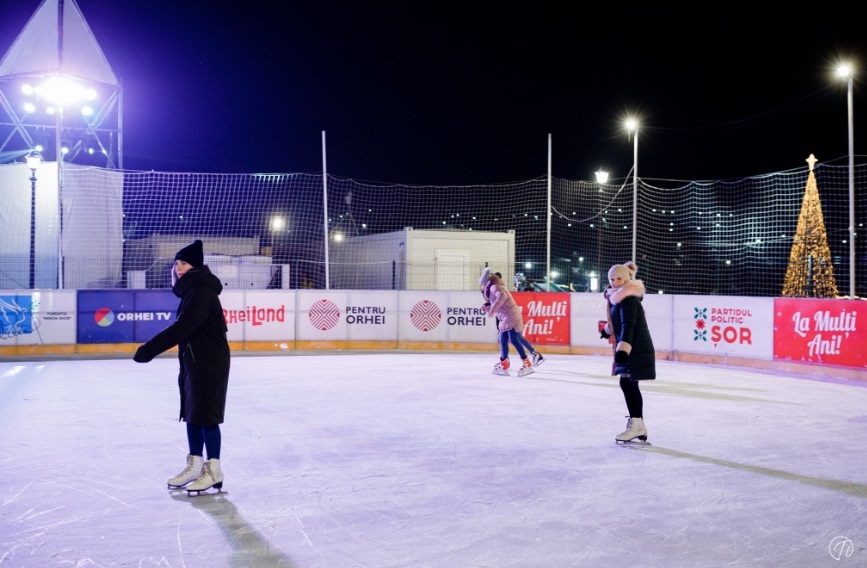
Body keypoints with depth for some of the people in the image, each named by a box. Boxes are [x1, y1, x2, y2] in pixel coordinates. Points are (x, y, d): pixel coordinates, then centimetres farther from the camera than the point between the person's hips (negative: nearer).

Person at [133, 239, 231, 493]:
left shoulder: (202, 292, -19)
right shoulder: (192, 290, 13)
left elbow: (181, 328, -26)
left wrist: (149, 348, -25)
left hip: (210, 363, -10)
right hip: (194, 362, 10)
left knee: (206, 414, -4)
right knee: (192, 412, 13)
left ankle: (214, 469, 5)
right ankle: (195, 465, 22)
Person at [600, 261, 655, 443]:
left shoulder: (628, 299, -17)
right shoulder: (619, 297, 12)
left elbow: (628, 326, -29)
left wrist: (623, 348, -39)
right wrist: (608, 329, 49)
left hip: (636, 349, -10)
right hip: (630, 348, 10)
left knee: (627, 383, -11)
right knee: (630, 385, 12)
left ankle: (636, 424, -7)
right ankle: (639, 425, 19)